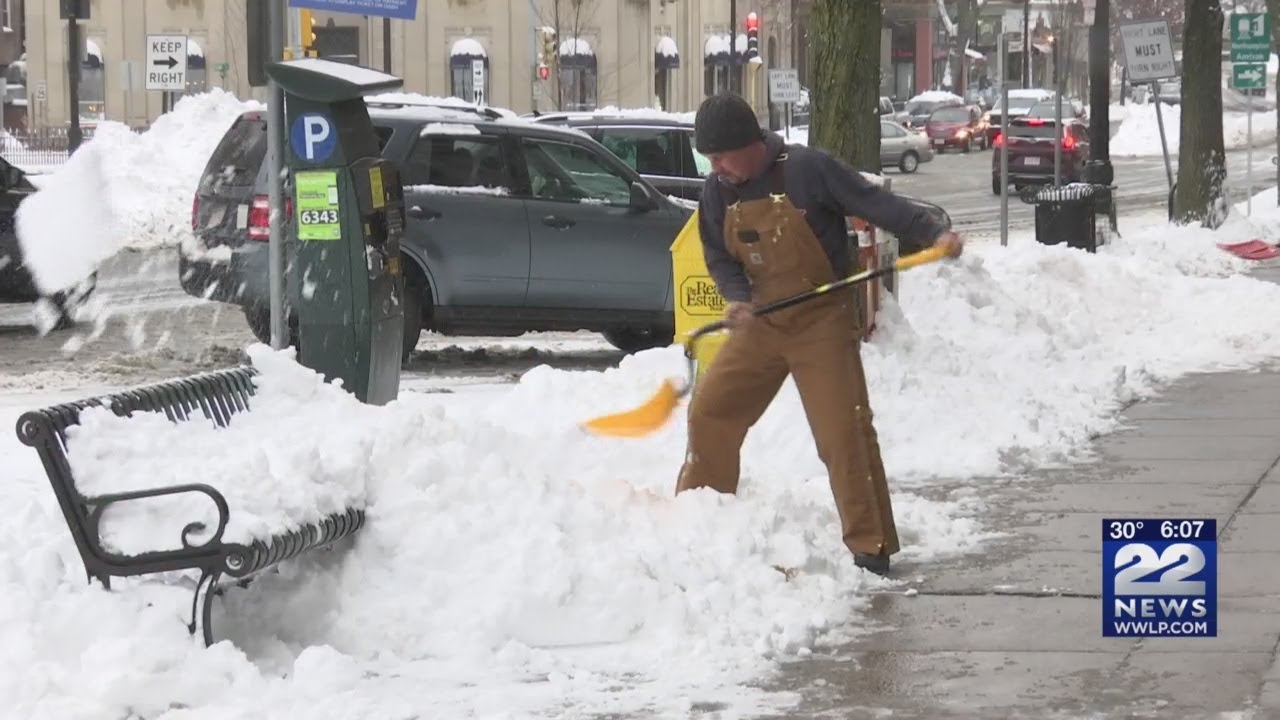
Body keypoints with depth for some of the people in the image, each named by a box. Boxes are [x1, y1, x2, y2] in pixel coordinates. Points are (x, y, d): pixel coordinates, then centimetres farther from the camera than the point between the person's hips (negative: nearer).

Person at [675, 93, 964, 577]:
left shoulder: (806, 170, -17)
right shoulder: (717, 193, 1)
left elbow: (874, 203, -16)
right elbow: (719, 258, 9)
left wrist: (931, 234, -28)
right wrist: (736, 297, -12)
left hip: (822, 322, -6)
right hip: (762, 322, 6)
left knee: (843, 432, -11)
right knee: (710, 411, 6)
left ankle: (871, 546, -4)